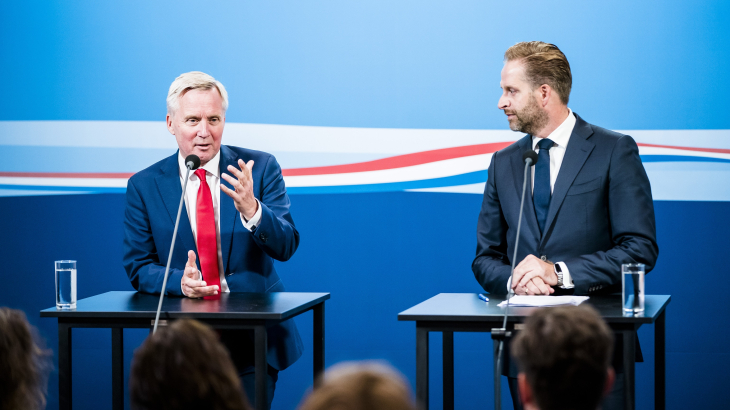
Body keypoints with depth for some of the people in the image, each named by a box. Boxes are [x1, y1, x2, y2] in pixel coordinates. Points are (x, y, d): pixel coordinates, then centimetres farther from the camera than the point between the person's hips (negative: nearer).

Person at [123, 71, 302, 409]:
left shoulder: (260, 168, -1)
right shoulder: (144, 186, 1)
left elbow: (286, 246, -8)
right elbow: (138, 268, 1)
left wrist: (251, 210, -28)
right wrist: (179, 282, -20)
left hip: (254, 341, 0)